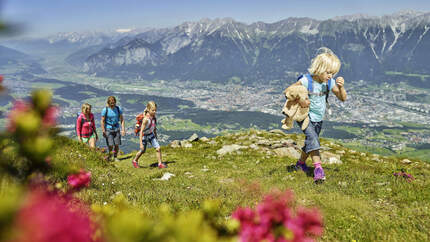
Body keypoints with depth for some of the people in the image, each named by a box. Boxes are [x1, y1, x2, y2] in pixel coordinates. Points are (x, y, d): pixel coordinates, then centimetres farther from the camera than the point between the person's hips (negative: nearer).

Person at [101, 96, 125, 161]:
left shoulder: (119, 109, -1)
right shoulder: (105, 110, -9)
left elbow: (122, 119, 6)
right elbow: (102, 121, -6)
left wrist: (123, 129, -1)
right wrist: (103, 131, -9)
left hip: (116, 129, 3)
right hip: (108, 129, -2)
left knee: (117, 145, 0)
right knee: (110, 145, -9)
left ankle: (115, 157, 19)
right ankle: (109, 156, 16)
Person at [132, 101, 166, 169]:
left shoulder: (154, 117, -10)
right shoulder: (146, 119, -31)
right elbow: (141, 131, -28)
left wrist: (156, 135, 18)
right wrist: (141, 144, -28)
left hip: (151, 135, 5)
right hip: (144, 136, -5)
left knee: (158, 148, -7)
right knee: (142, 151, 14)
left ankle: (160, 164, 5)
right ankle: (135, 161, 41)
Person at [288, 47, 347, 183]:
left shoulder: (330, 82, -8)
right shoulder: (306, 81, -24)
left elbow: (343, 98, -4)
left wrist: (341, 87, -22)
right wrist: (300, 101, -30)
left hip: (318, 119, 6)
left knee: (310, 142, 16)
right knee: (312, 138, -26)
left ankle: (301, 163, 39)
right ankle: (318, 168, -31)